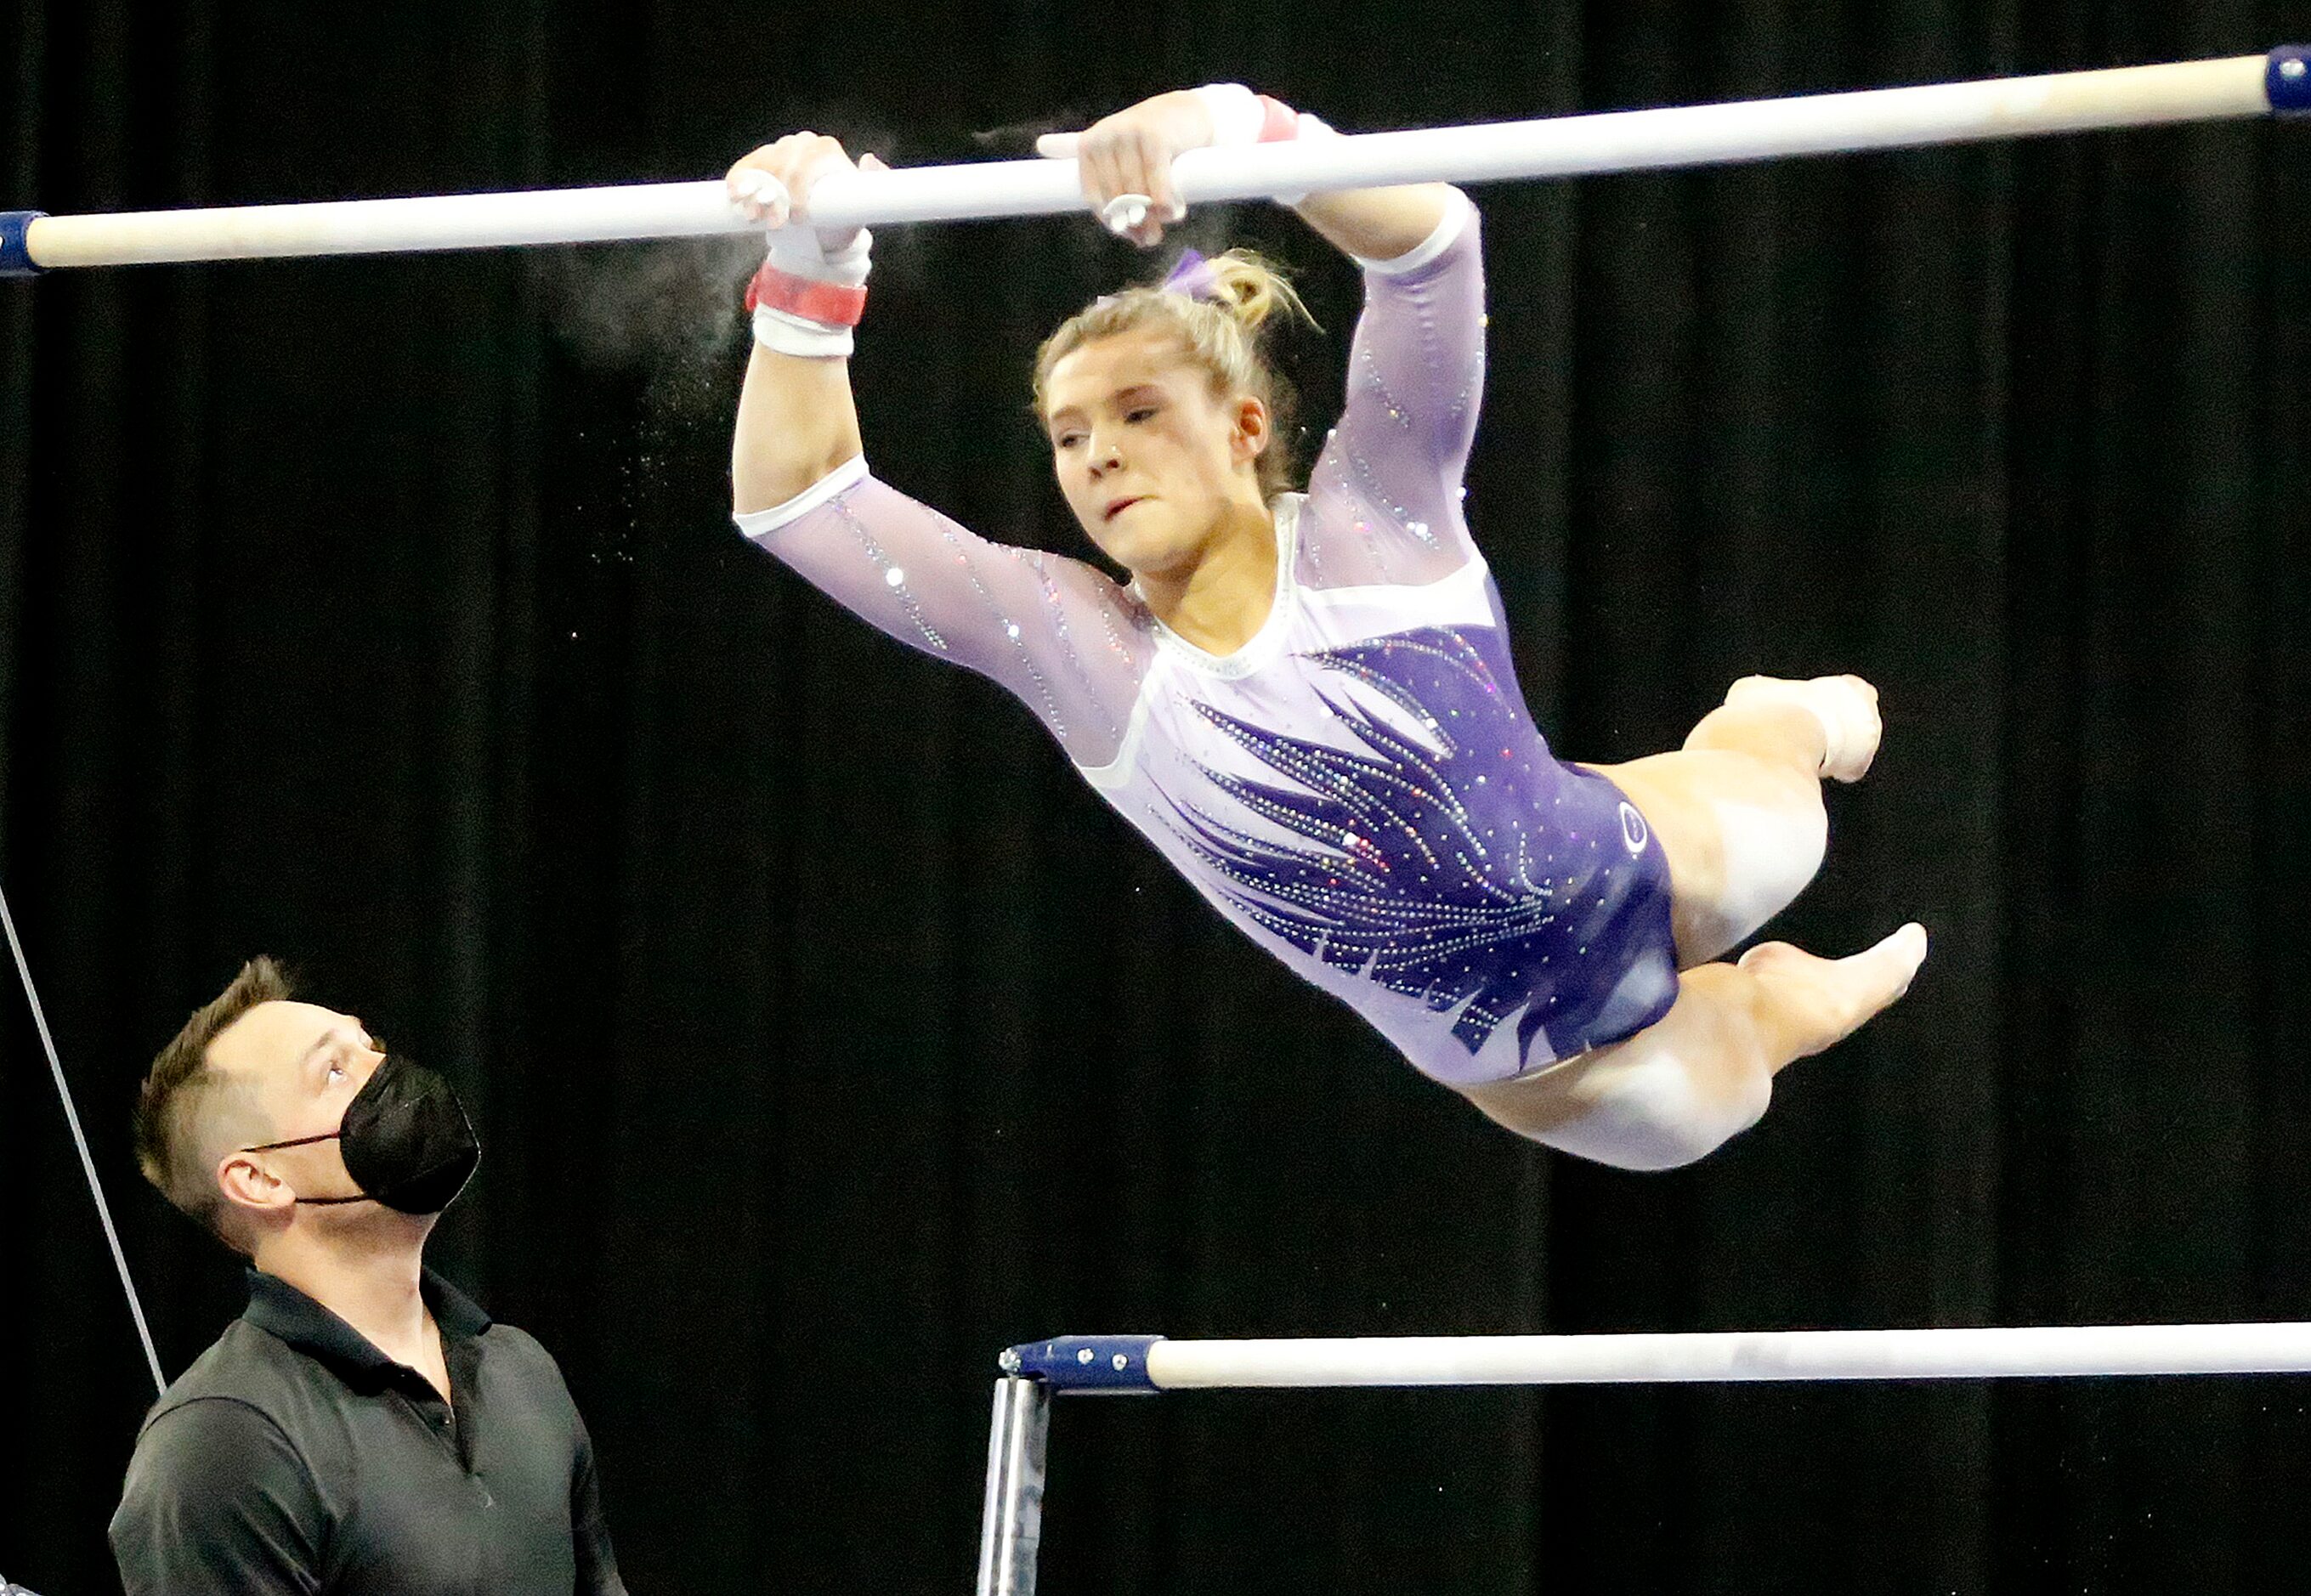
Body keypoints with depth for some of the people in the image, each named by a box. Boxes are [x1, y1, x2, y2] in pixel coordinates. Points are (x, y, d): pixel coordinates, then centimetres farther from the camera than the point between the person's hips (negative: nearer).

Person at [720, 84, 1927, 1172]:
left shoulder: (1373, 523, -22)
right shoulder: (1075, 646, -15)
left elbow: (1429, 238, -38)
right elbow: (796, 501, -21)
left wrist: (1238, 133, -56)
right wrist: (807, 279, -37)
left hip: (1643, 880, -2)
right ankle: (1773, 1002, 62)